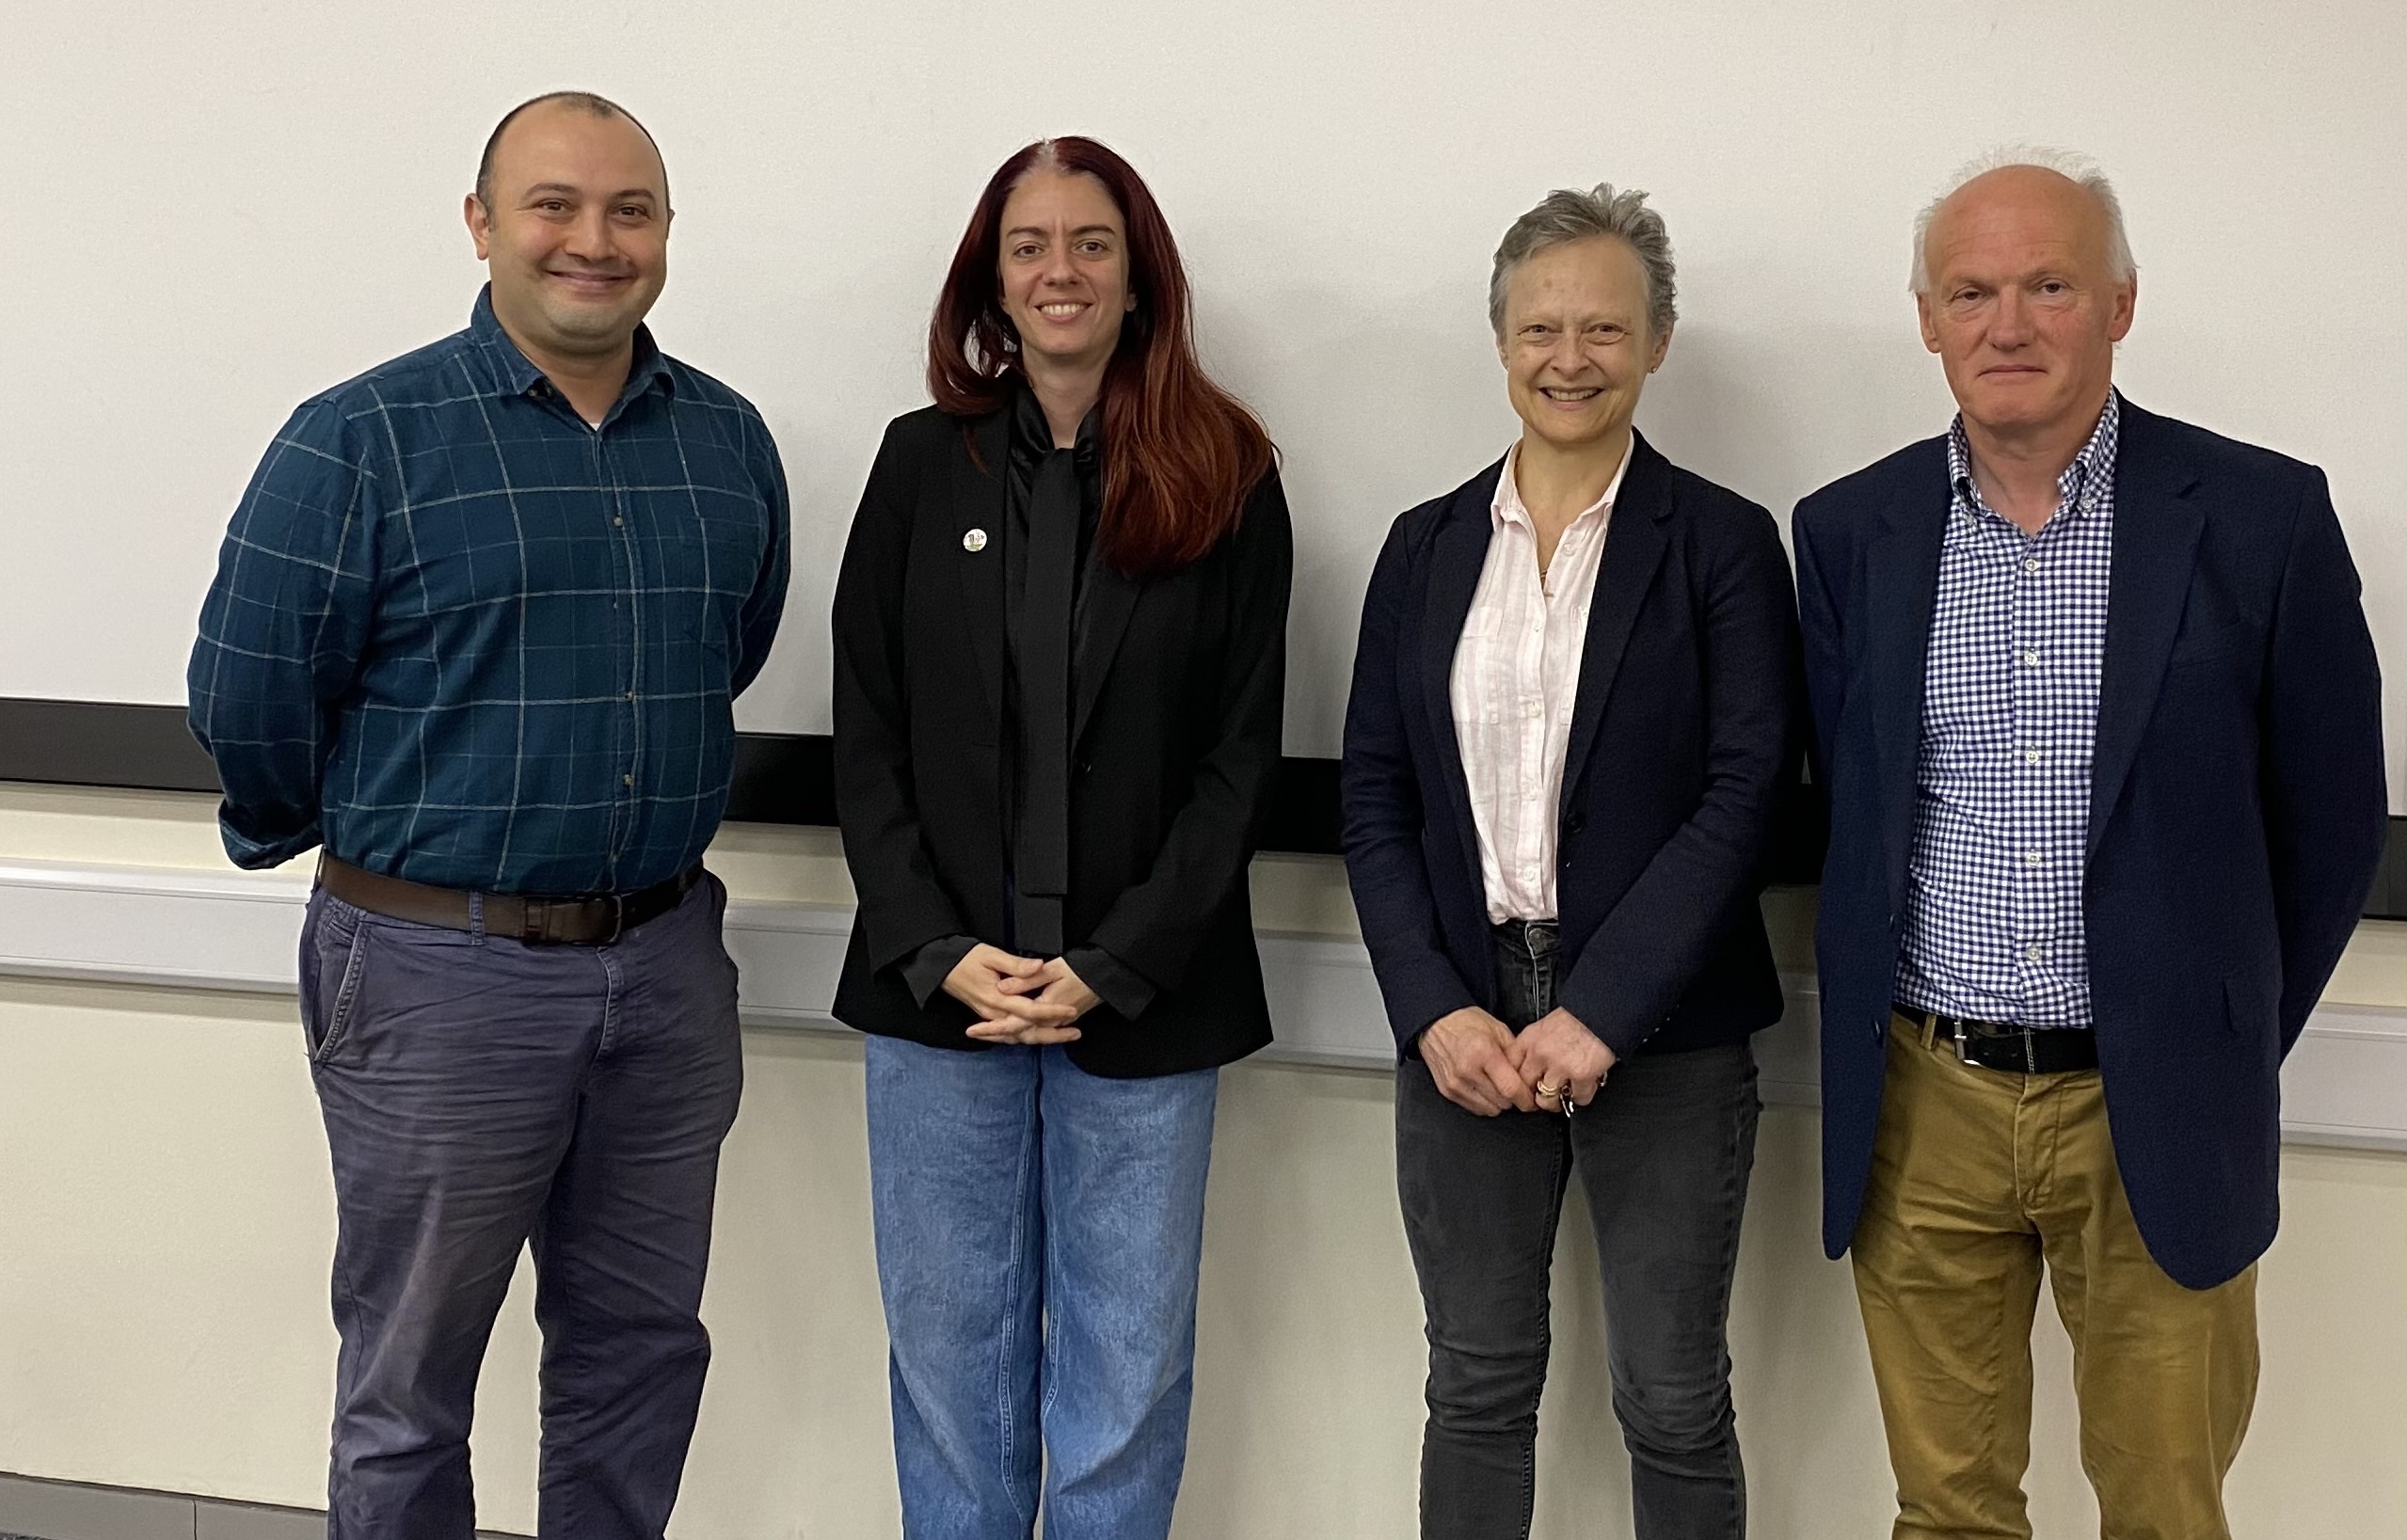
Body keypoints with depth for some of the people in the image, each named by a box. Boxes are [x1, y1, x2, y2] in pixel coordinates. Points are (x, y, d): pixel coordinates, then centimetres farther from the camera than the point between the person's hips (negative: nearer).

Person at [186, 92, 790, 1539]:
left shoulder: (728, 441, 5)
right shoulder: (362, 440, -10)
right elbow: (250, 697, -8)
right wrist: (385, 830, 5)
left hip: (666, 965, 4)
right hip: (441, 971, -4)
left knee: (642, 1347, 16)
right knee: (410, 1381, 9)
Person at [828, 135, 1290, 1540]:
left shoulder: (1226, 479, 0)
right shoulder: (924, 464, 5)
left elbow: (1242, 756, -2)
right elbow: (868, 737, 4)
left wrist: (1111, 968, -11)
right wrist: (942, 950, -8)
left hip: (1147, 994, -1)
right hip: (941, 987, 1)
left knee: (1129, 1364, 7)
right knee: (952, 1346, 10)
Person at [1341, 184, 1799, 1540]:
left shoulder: (1724, 544, -3)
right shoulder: (1426, 547, 8)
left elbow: (1744, 794, -10)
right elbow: (1375, 800, 5)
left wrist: (1601, 1012, -16)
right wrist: (1436, 1011, -8)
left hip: (1663, 1036, -3)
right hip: (1461, 1027, 3)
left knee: (1673, 1403, 7)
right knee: (1479, 1388, 13)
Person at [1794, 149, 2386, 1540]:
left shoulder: (2260, 516, -5)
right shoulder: (1851, 533, 3)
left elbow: (2332, 816, 2)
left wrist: (2235, 1049, 7)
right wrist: (1881, 1036, 7)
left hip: (2154, 1113, -2)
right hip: (1922, 1107, 2)